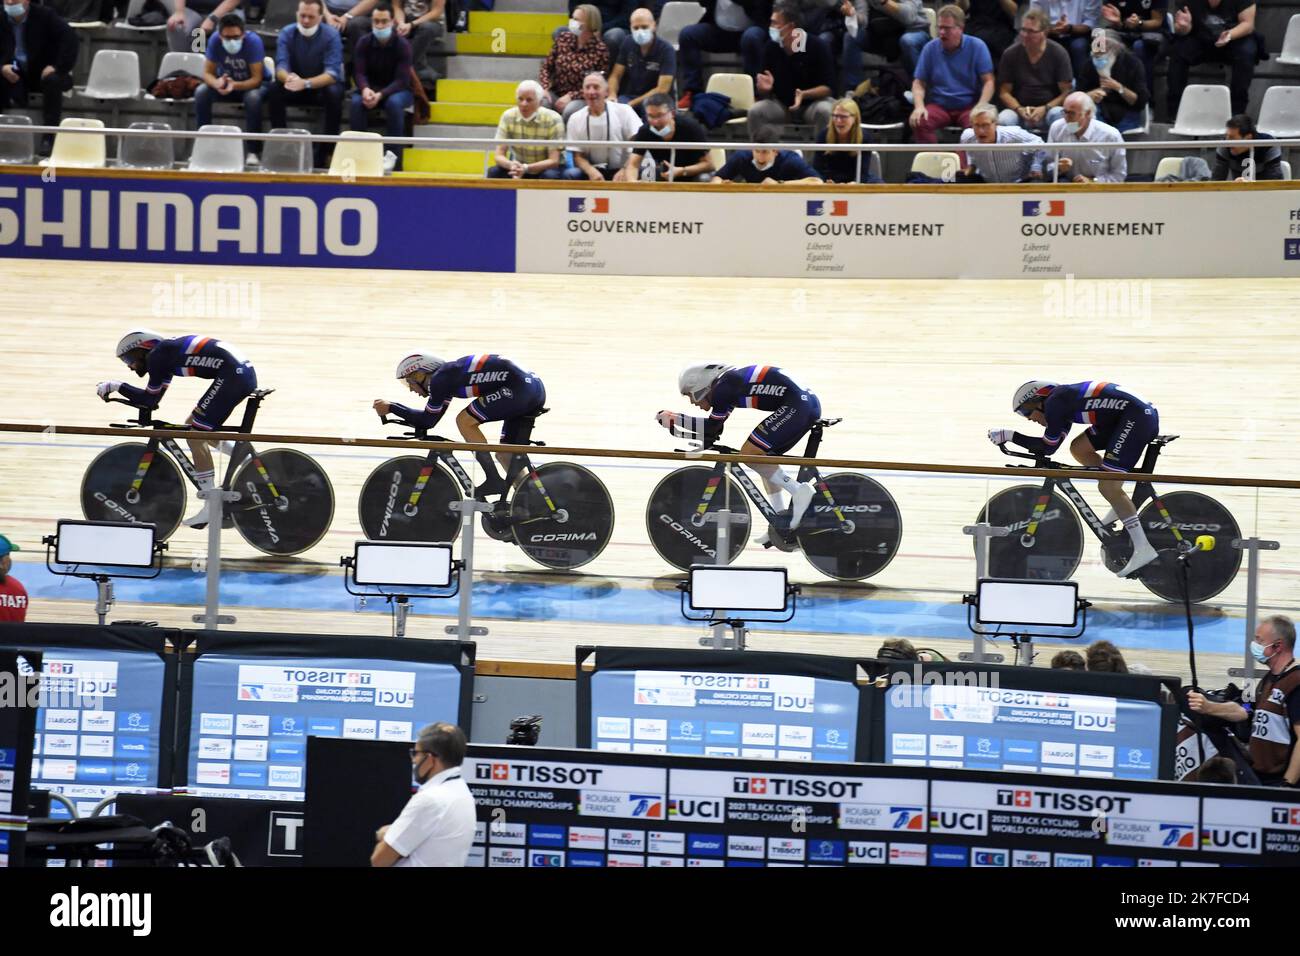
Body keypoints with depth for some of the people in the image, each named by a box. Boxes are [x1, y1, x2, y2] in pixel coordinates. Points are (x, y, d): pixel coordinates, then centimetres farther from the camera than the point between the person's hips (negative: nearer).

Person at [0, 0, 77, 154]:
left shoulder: (44, 16, -8)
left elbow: (69, 38, -17)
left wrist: (57, 66, -26)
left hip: (44, 72, -3)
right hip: (14, 75, 3)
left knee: (52, 81, -36)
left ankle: (48, 138, -31)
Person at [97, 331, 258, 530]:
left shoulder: (156, 355, -4)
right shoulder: (166, 353, 22)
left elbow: (151, 400, -5)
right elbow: (152, 399, 23)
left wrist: (116, 386, 2)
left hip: (233, 376, -9)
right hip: (245, 373, 9)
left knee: (195, 436, -5)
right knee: (192, 424, 20)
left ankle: (211, 507, -8)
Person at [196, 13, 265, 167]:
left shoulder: (253, 41, -28)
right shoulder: (214, 40, -20)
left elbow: (256, 78, -28)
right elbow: (207, 73, -15)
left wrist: (234, 85, -45)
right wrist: (217, 83, -39)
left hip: (250, 84, -3)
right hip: (224, 81, 3)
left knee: (254, 97, -37)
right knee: (201, 92, -25)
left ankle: (253, 151, -28)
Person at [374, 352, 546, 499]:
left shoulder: (440, 378, -5)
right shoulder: (447, 378, 22)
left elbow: (428, 421, -1)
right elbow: (429, 421, 29)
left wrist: (390, 408, 8)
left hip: (517, 388, -10)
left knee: (464, 421, -4)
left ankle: (494, 481, -5)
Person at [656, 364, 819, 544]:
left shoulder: (722, 388, -9)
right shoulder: (729, 385, 20)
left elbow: (711, 431, -4)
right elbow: (711, 426, 27)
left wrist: (672, 426, 5)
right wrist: (675, 417, 25)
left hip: (796, 406, -10)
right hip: (809, 404, 10)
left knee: (749, 453, -9)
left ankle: (798, 491, -12)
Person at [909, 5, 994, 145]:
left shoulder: (977, 47, 1)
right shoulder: (930, 48, 6)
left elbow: (988, 82, -3)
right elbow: (919, 83, 7)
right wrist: (919, 106, -14)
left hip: (969, 106, -2)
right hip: (938, 106, 2)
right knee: (918, 121, -30)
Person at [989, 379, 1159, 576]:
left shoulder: (1055, 403, -7)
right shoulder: (1064, 401, 21)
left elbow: (1048, 447, -5)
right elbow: (1049, 446, 21)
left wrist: (1009, 435, 0)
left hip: (1138, 417, -10)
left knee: (1108, 487, -10)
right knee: (1079, 448, 14)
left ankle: (1143, 549, -13)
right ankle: (1121, 506, 16)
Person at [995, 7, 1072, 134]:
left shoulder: (1058, 53, -1)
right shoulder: (1010, 55, 3)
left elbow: (1066, 92, -3)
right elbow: (1004, 92, 5)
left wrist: (1045, 109, -17)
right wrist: (1019, 109, -14)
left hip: (1050, 108, -1)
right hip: (1020, 111, 1)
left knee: (1059, 115, -36)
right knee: (1004, 119, -33)